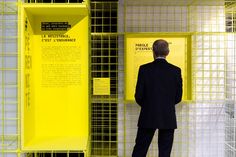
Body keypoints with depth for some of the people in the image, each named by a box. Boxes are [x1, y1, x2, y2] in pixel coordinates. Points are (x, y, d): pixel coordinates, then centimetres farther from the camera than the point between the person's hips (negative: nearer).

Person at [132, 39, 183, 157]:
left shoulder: (144, 69, -7)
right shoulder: (176, 70, -4)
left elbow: (138, 95, -6)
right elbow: (178, 97, 0)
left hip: (148, 117, 0)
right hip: (168, 118, 1)